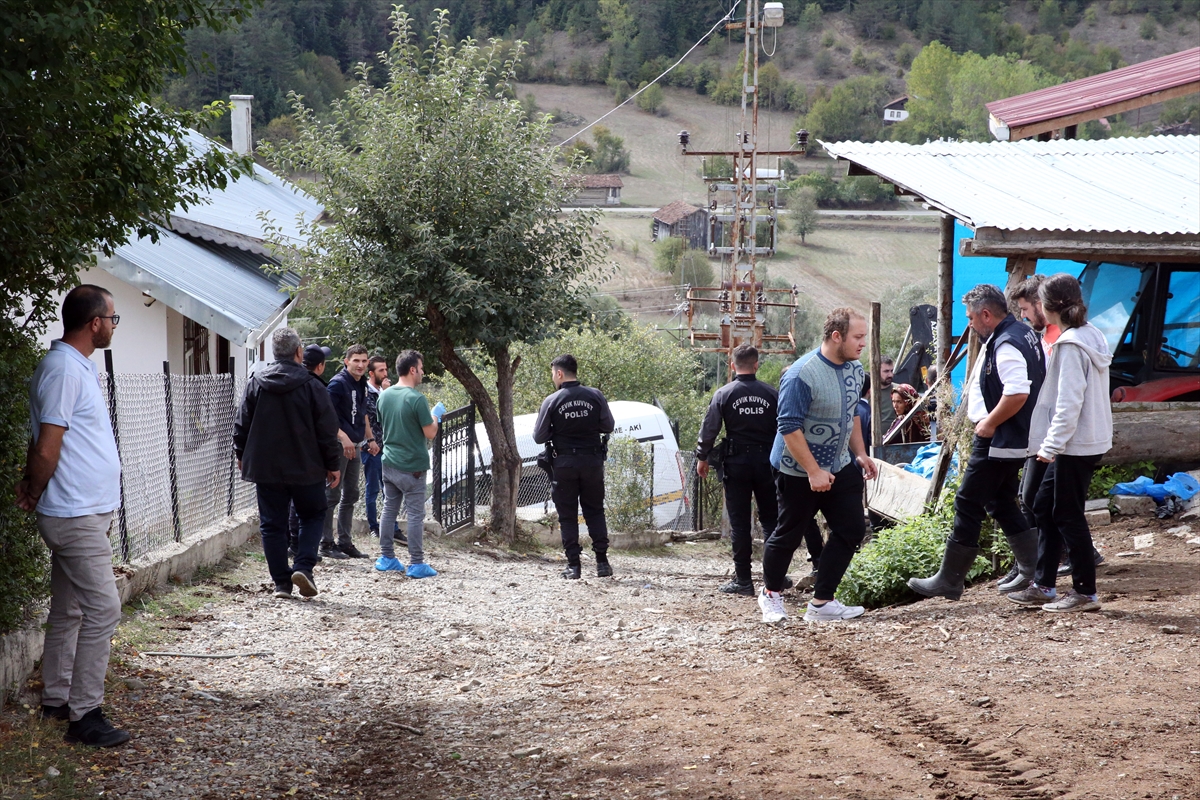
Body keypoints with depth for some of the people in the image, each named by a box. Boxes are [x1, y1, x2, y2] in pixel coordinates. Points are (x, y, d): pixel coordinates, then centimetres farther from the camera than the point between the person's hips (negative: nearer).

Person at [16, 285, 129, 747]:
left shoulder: (79, 366, 14)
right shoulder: (64, 370, -19)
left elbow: (45, 449, 19)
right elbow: (46, 451, -19)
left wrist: (32, 489, 9)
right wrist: (34, 495, -5)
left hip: (84, 514, 10)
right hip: (76, 515, -10)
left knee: (69, 611, 15)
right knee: (103, 609, -10)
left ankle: (56, 700, 24)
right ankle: (84, 715, -7)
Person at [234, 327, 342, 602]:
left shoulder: (256, 383, -1)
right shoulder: (311, 386, -9)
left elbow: (242, 424, 6)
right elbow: (327, 431, -7)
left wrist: (241, 455, 21)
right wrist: (333, 464, 4)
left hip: (265, 468, 2)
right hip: (305, 469, -2)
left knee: (272, 525, 8)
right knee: (312, 516, 14)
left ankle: (281, 581, 7)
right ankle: (304, 567, -4)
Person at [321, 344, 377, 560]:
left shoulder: (362, 384, 13)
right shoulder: (337, 383, -14)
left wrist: (370, 438, 22)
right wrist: (343, 438, -25)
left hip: (354, 446, 9)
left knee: (350, 495, 13)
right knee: (333, 495, -4)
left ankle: (345, 542, 21)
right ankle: (326, 544, 2)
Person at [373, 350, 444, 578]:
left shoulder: (384, 395, 4)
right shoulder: (416, 399, -17)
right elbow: (430, 433, -15)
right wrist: (435, 416, 5)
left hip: (389, 463, 7)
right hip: (412, 465, -7)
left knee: (389, 510, 13)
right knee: (415, 515, -1)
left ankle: (386, 558, 17)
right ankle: (416, 563, 0)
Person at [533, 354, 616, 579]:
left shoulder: (552, 401, -9)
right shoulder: (595, 396, -4)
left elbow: (539, 437, -4)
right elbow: (609, 426, 5)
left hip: (564, 463, -2)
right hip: (592, 461, 2)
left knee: (567, 516, 5)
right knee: (595, 512, 12)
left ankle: (573, 565, 2)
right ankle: (602, 562, 7)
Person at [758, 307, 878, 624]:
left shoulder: (854, 369, 1)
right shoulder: (802, 375, -25)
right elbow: (789, 428, -24)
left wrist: (860, 453, 10)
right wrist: (814, 472, -25)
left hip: (840, 467, 7)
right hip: (799, 472, -7)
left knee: (852, 530, 1)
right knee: (788, 535, 7)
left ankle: (821, 603, 8)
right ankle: (771, 594, 31)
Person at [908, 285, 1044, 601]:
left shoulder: (1005, 346, -22)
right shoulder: (1024, 333, 11)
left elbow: (1017, 394, -34)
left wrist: (989, 423, -21)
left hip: (996, 442, -11)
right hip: (1015, 440, 11)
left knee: (968, 505, -3)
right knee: (1002, 503, 19)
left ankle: (949, 581, 3)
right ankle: (1032, 571, 20)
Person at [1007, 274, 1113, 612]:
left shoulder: (1070, 345, -18)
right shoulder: (1091, 335, 11)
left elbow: (1069, 402, -22)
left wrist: (1051, 445, -19)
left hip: (1075, 444, -10)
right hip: (1091, 438, 10)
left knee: (1068, 515, -1)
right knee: (1044, 507, 15)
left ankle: (1085, 593, 6)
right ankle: (1043, 586, 20)